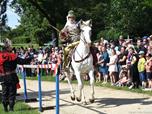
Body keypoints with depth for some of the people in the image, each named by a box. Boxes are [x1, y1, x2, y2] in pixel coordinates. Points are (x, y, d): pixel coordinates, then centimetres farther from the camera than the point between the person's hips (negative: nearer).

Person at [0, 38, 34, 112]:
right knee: (12, 92, 5)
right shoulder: (12, 56, -14)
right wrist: (31, 58, -5)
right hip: (11, 77, -4)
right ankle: (11, 107, 4)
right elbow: (22, 61, -15)